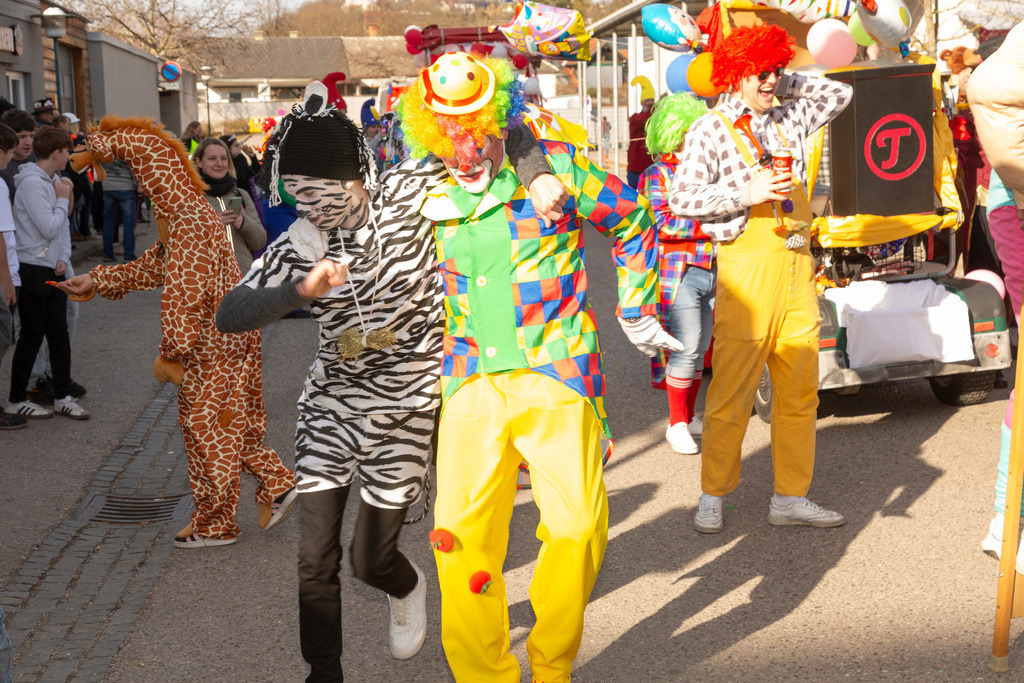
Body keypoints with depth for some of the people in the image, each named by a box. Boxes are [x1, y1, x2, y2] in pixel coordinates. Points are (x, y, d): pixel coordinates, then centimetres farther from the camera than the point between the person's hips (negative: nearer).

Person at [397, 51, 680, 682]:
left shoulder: (554, 167, 0)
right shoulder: (431, 197, 8)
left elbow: (632, 219, 13)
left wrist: (636, 310, 15)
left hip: (555, 376, -2)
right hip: (472, 384, 3)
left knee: (578, 525, -5)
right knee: (461, 534, -4)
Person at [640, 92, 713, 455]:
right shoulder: (657, 175, -2)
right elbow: (660, 224, -14)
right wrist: (707, 225, -16)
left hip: (711, 272, 6)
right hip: (679, 274, -6)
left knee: (699, 348, 10)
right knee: (685, 348, -7)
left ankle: (689, 416, 22)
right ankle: (676, 424, 4)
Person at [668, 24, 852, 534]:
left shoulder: (788, 120, 16)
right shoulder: (711, 129, -1)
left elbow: (839, 94, 30)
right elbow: (682, 199, -9)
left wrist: (783, 86, 18)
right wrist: (746, 194, -16)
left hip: (797, 265, 6)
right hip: (747, 266, -6)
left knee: (799, 391, 7)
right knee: (731, 391, -4)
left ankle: (790, 498, 17)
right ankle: (712, 498, 10)